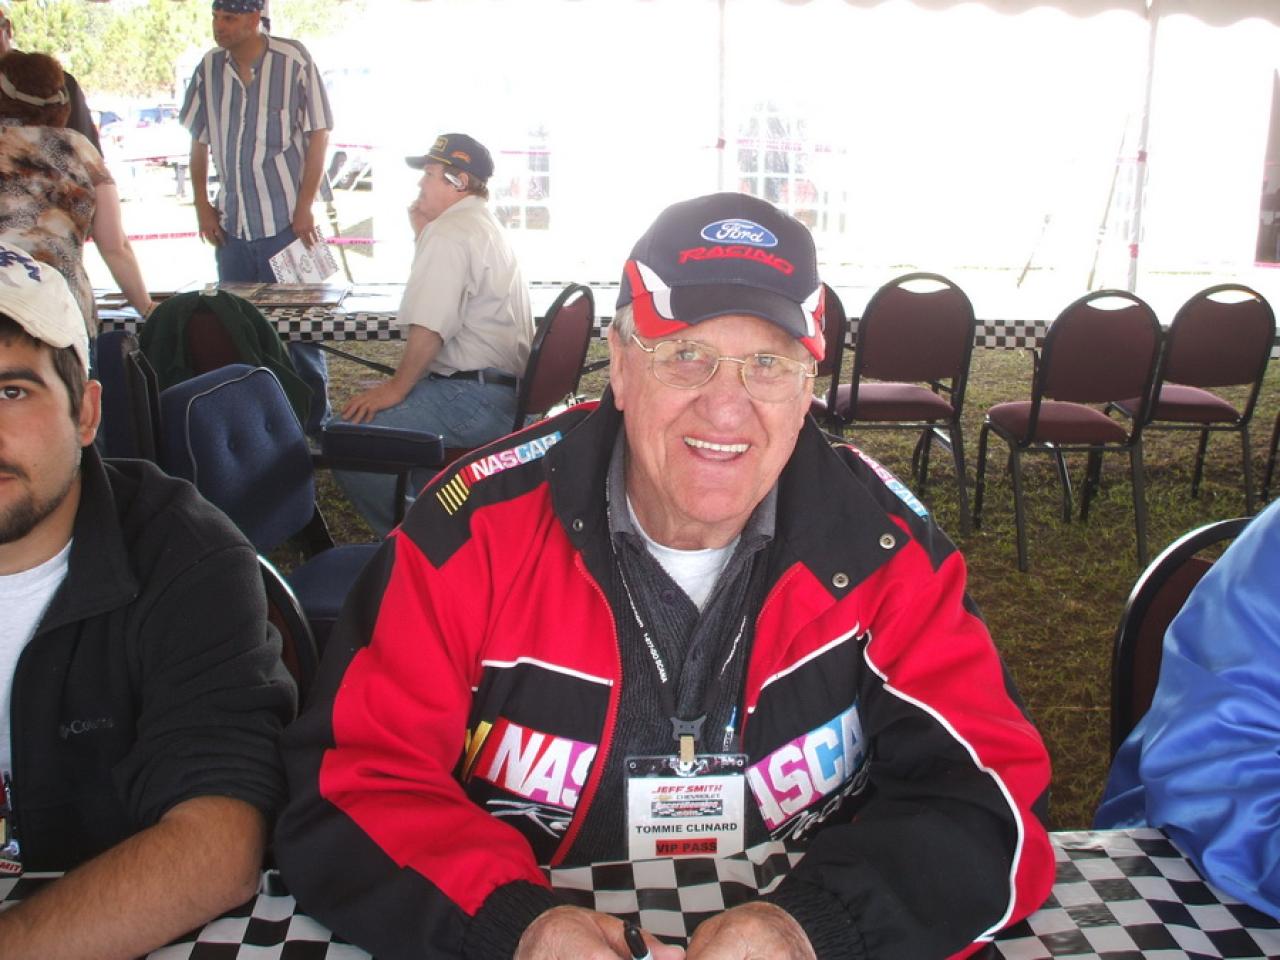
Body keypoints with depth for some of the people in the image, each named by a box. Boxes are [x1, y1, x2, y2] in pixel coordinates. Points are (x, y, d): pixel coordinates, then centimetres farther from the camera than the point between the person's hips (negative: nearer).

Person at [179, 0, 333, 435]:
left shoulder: (293, 59, -6)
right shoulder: (209, 68, 5)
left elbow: (318, 134, -5)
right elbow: (199, 142, 13)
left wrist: (305, 207, -9)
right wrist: (202, 205, 7)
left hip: (288, 219, -4)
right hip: (233, 223, 5)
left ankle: (314, 425, 12)